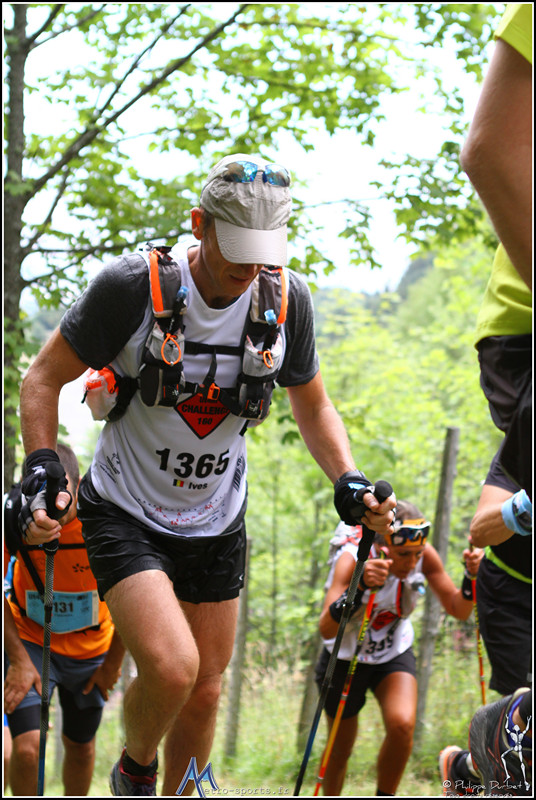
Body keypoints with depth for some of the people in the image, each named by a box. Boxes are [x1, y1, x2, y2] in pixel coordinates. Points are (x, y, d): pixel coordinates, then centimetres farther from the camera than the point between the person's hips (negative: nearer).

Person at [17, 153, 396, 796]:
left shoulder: (286, 299, -11)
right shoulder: (133, 285, -22)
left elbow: (312, 407, 6)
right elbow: (45, 377, -10)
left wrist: (348, 483, -10)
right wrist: (41, 473, -23)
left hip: (216, 525, 4)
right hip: (125, 515, -4)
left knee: (205, 691, 11)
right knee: (172, 668, -23)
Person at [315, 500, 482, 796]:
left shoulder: (424, 556, -21)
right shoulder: (352, 559, -32)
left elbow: (458, 610, -10)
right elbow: (327, 629, -45)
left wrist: (471, 575, -30)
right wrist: (363, 586, -61)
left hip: (394, 654, 2)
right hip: (346, 658, -2)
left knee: (402, 725, -23)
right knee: (340, 749, 8)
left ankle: (384, 796, -1)